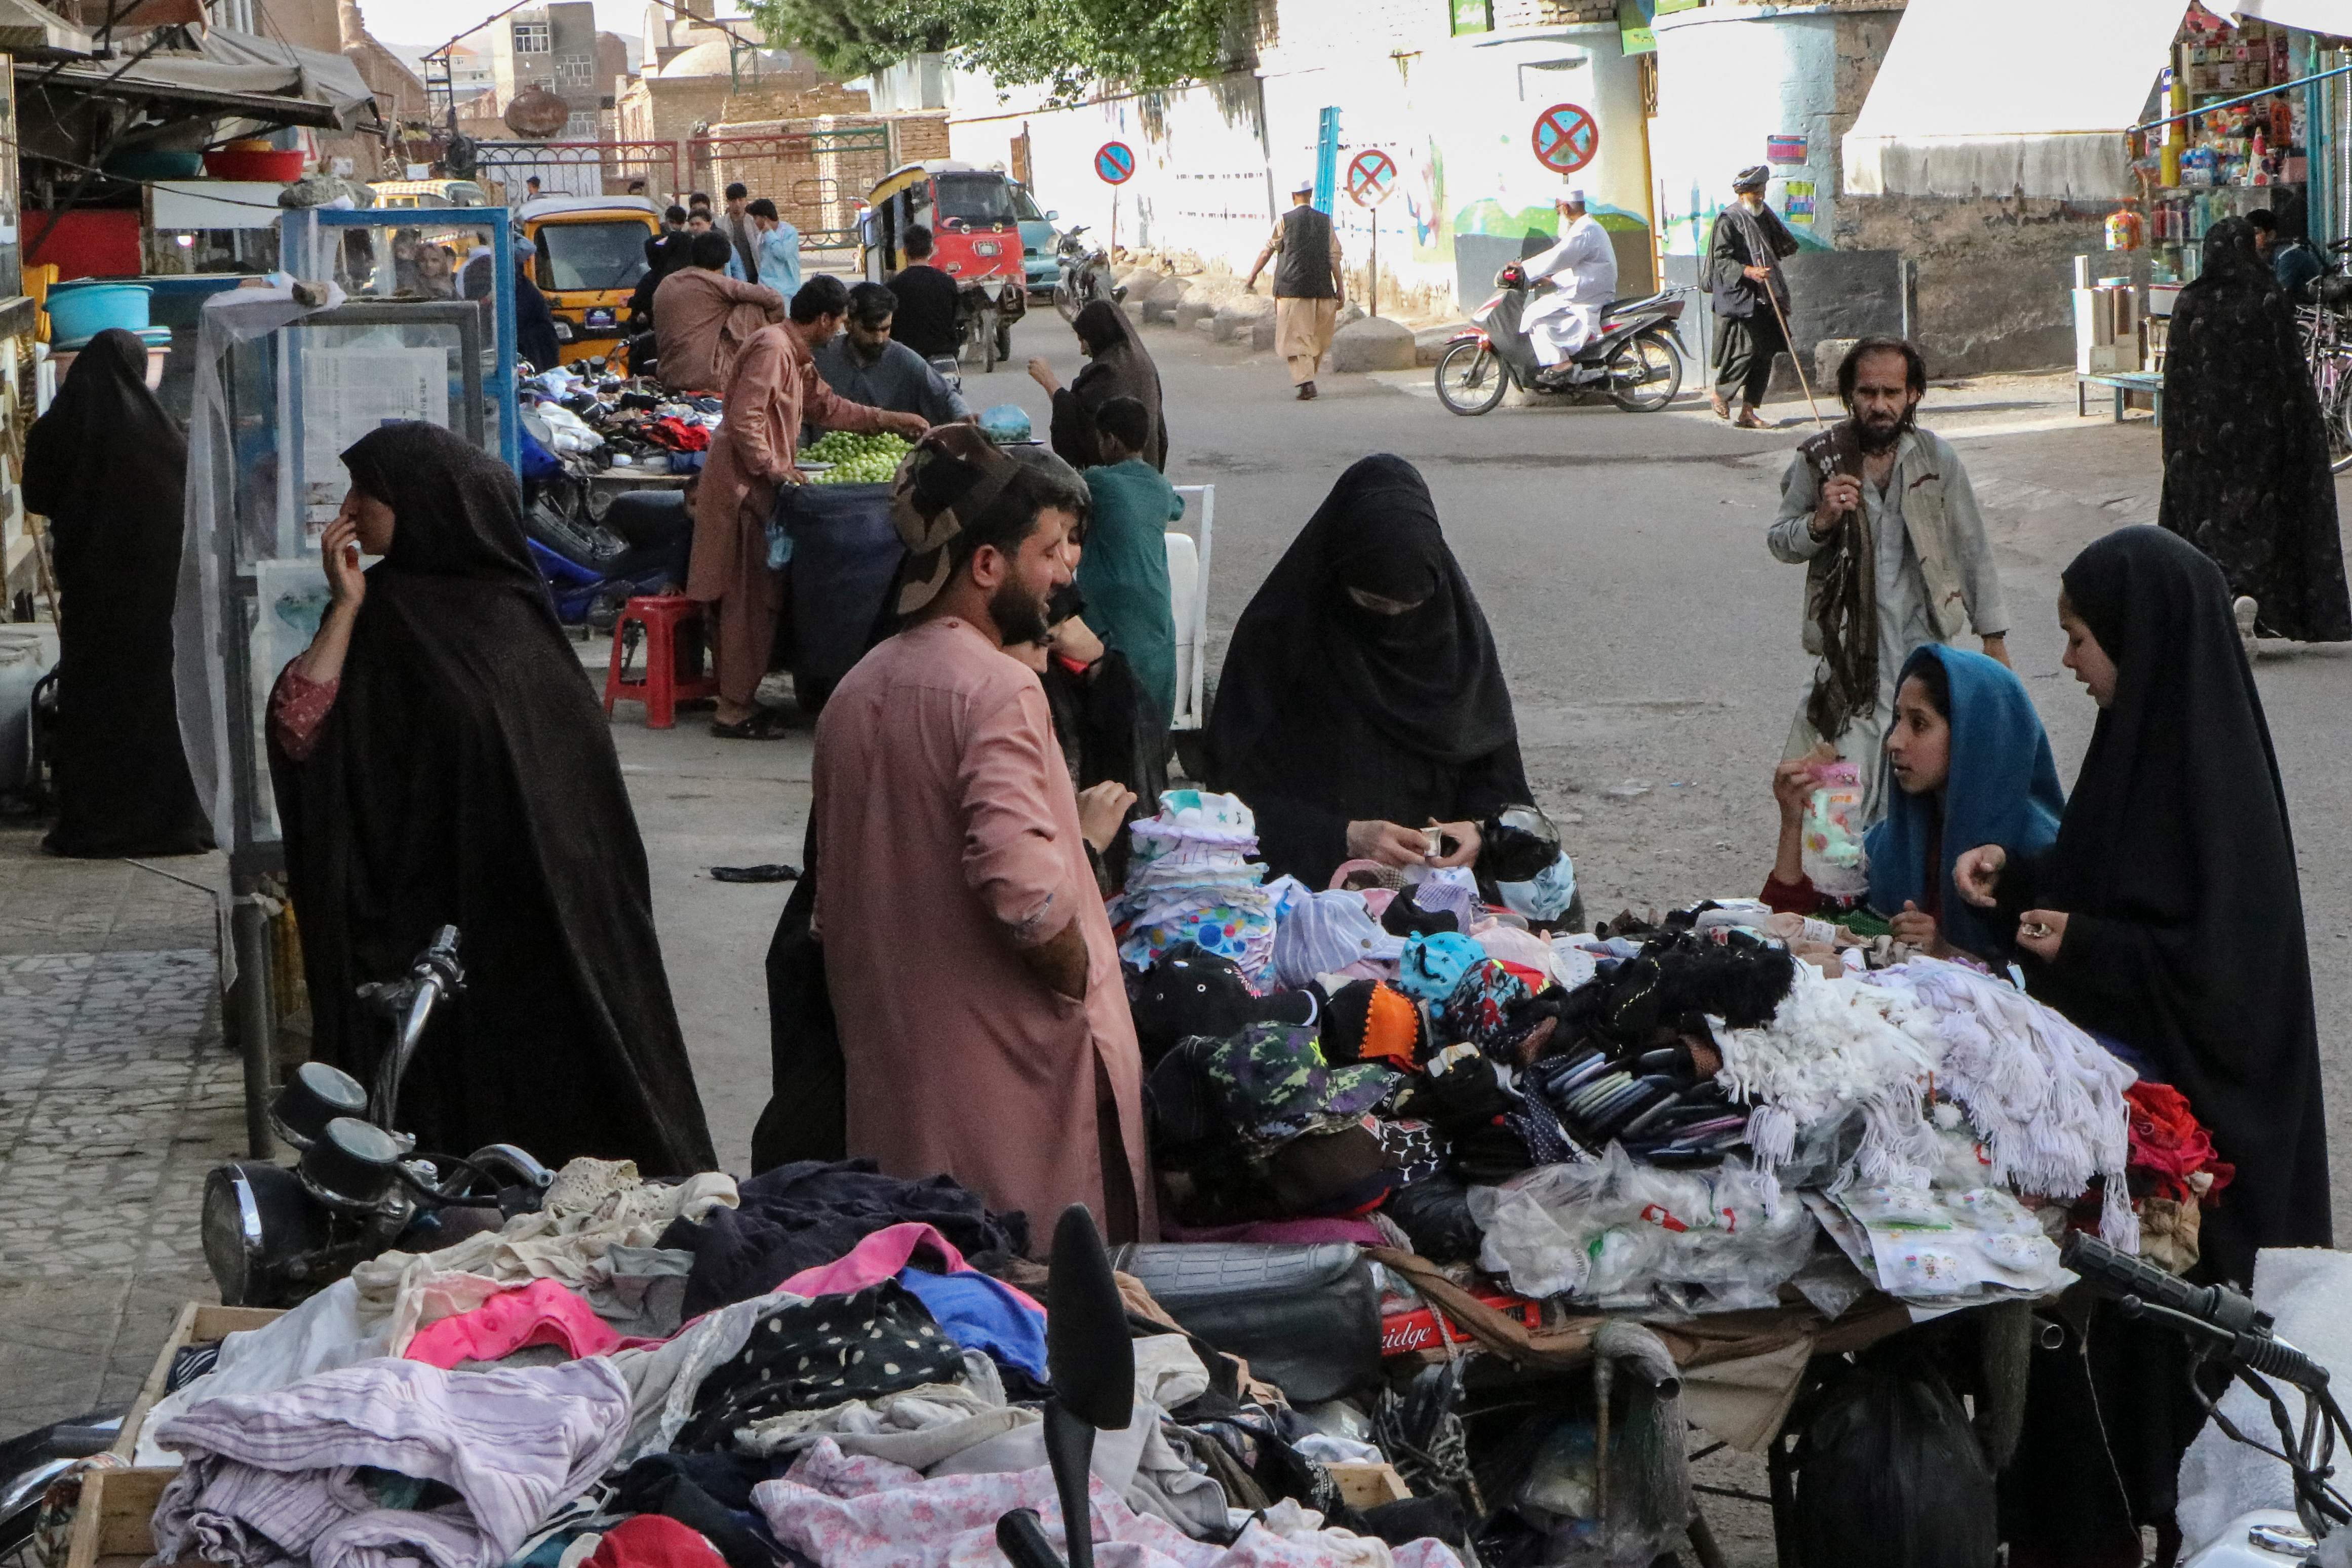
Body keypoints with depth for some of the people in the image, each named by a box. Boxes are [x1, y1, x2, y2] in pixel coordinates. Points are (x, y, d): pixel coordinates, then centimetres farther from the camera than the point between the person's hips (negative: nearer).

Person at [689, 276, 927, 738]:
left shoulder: (796, 356, 18)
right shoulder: (772, 349, -15)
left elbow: (827, 407, 29)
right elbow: (744, 420, -22)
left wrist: (891, 420, 29)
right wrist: (775, 467, -17)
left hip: (758, 487, 10)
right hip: (743, 486, -10)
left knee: (757, 598, 12)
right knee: (748, 599, -8)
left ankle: (739, 700, 16)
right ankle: (733, 711, -5)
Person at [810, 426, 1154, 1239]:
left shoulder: (856, 690, 10)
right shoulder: (999, 690, -16)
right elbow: (1023, 886, -29)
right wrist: (1087, 982, -11)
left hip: (889, 1076, 8)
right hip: (1015, 1074, -8)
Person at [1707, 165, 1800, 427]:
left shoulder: (1764, 217, 17)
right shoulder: (1728, 220, -6)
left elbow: (1785, 248, 32)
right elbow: (1722, 260, -15)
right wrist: (1749, 271, -27)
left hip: (1764, 298, 8)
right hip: (1739, 299, -8)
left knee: (1765, 354, 3)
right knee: (1747, 349, -15)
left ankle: (1748, 412, 7)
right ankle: (1719, 393, 8)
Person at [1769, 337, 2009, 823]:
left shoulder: (1937, 458, -2)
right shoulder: (1819, 460, -4)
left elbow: (1972, 548, 6)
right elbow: (1779, 542, 7)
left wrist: (1994, 637, 7)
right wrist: (1820, 521, -15)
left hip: (1922, 639, 1)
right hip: (1850, 643, -1)